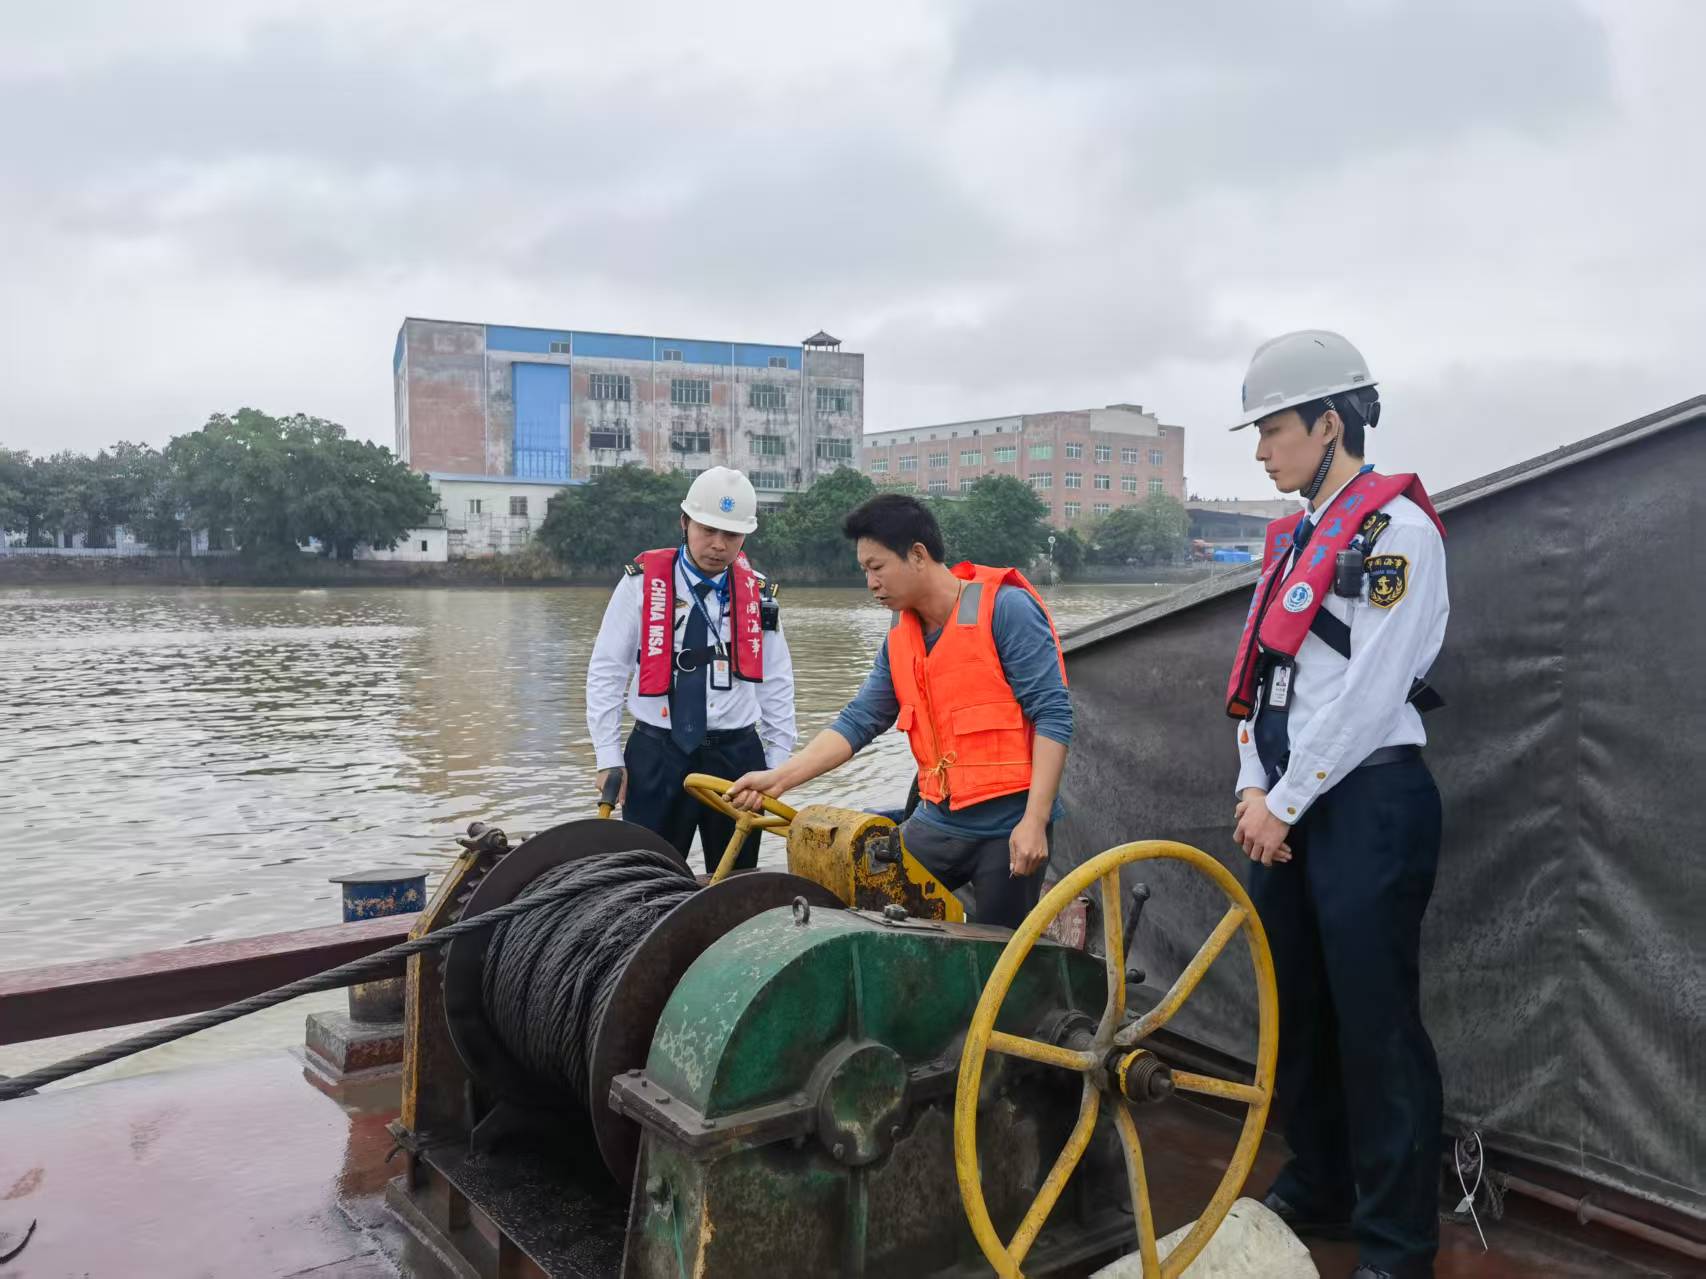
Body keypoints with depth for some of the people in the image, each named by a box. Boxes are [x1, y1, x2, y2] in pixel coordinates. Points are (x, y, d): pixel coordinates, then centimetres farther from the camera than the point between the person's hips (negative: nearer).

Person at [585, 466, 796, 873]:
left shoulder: (758, 592, 4)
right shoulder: (642, 582, -4)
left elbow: (777, 684, 10)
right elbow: (605, 674, 0)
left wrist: (776, 763, 7)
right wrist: (609, 759, -3)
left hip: (737, 756, 3)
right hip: (656, 756, -2)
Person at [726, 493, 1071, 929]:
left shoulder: (1006, 608, -12)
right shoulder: (901, 635, 9)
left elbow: (1053, 715, -16)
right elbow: (859, 721, 5)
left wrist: (1035, 821, -21)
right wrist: (778, 779, -5)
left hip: (1009, 826, -6)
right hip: (937, 822, 6)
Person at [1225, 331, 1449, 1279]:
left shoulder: (1398, 529, -9)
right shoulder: (1295, 539, 16)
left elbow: (1370, 692, -16)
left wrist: (1286, 802, -14)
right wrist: (1254, 787, 1)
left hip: (1368, 801, -8)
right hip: (1288, 804, 8)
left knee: (1377, 1023, -1)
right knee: (1297, 1010, 15)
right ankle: (1318, 1191, 32)